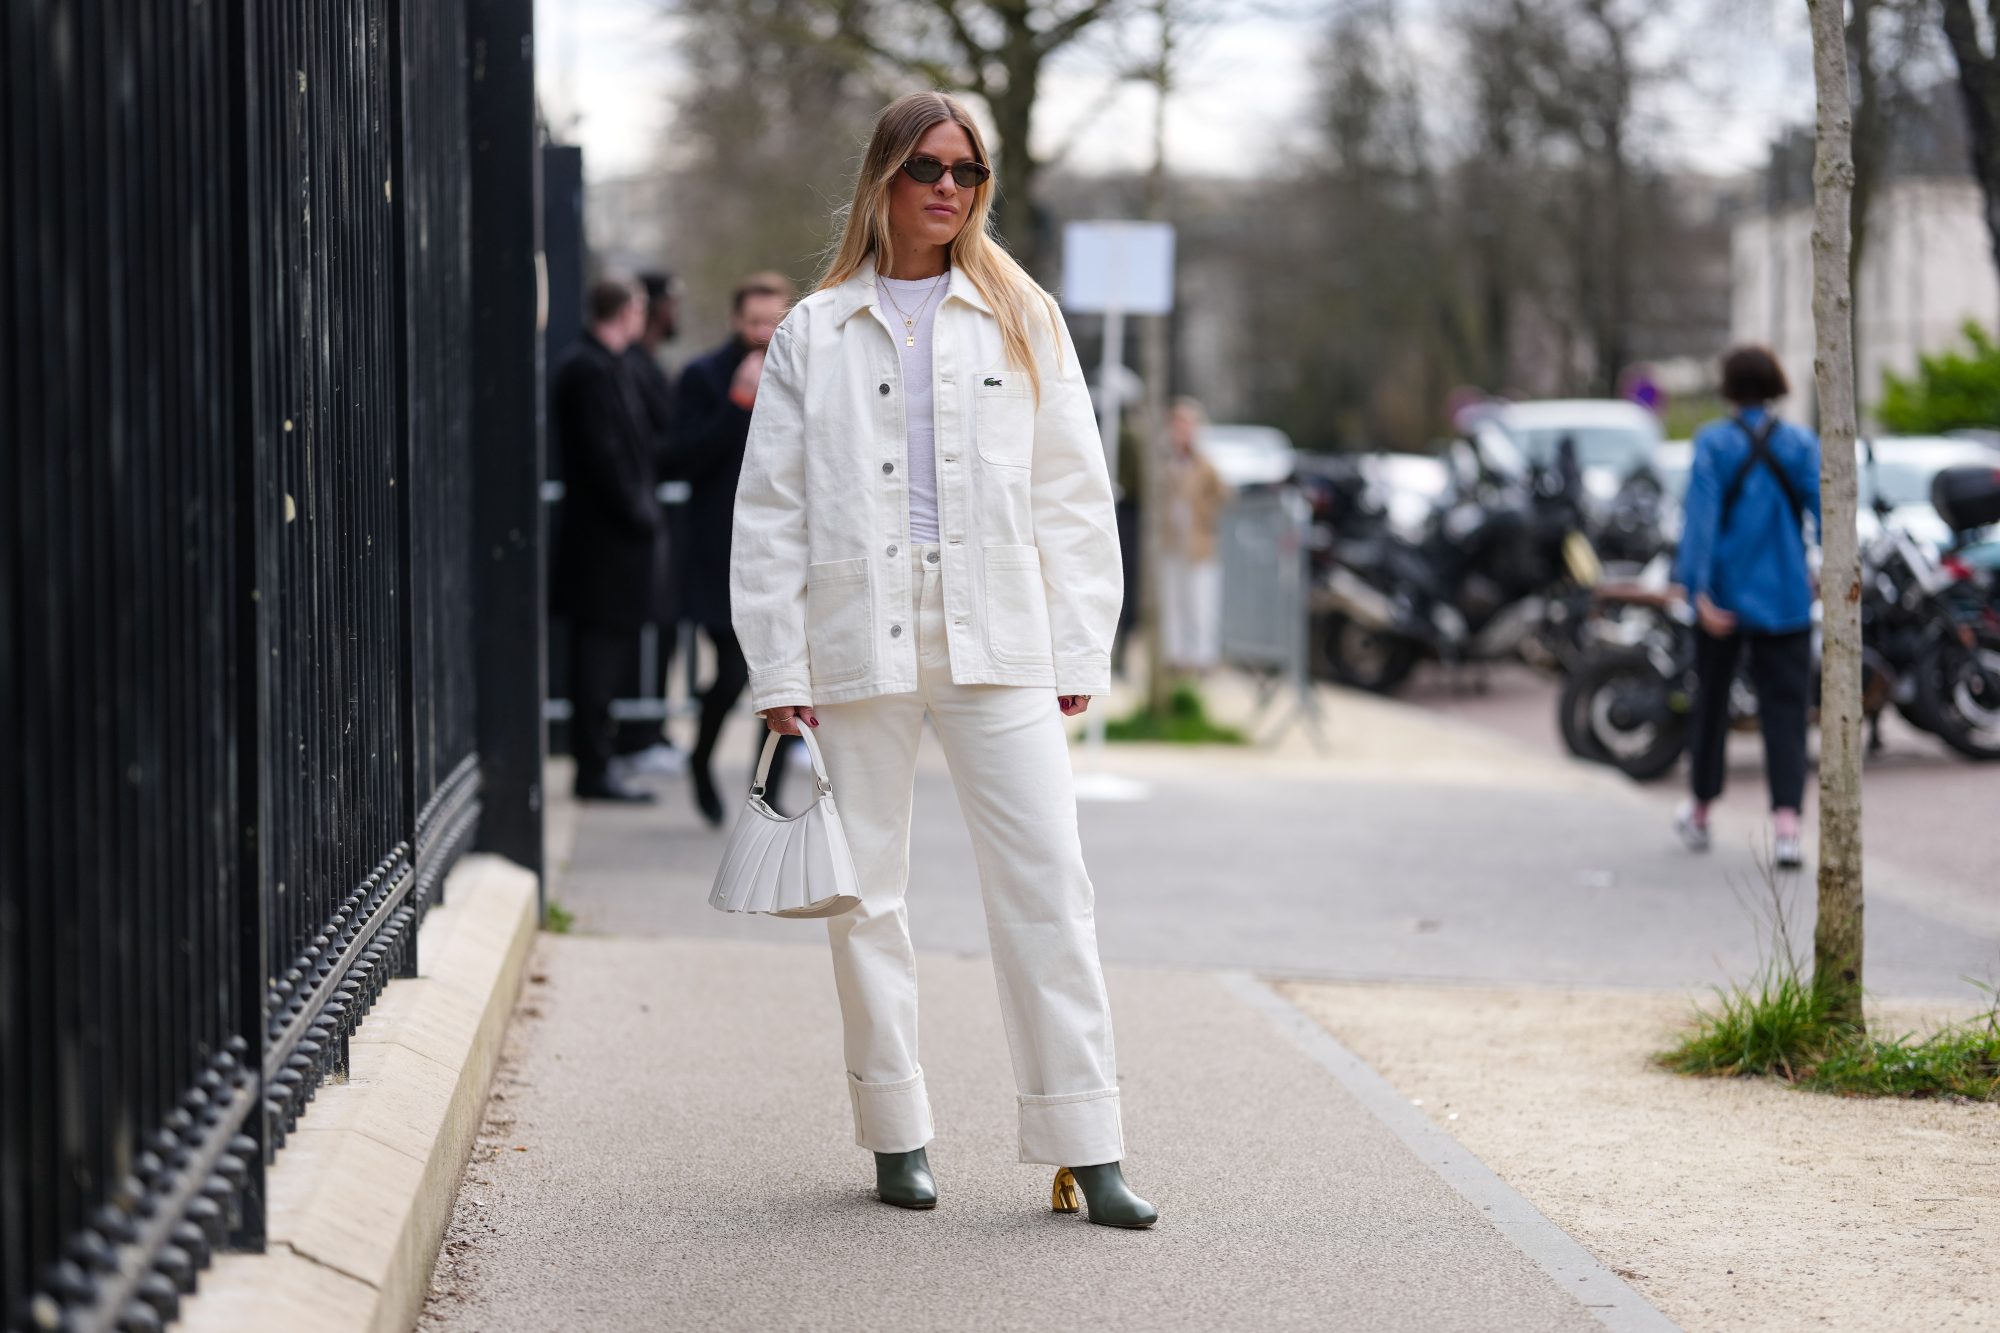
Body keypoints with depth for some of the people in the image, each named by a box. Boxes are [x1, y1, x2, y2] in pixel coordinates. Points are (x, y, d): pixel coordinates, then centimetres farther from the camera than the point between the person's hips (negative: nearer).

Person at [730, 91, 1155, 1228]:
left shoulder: (1022, 321, 11)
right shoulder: (815, 334, 9)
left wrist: (1078, 652, 2)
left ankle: (1087, 1146, -6)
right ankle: (897, 1133, 15)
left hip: (996, 639, 0)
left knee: (1048, 886, -7)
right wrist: (778, 669, -1)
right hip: (859, 637, 0)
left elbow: (1074, 495, 9)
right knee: (866, 890, 4)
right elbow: (771, 513, 6)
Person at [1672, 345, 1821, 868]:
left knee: (1711, 701, 17)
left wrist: (1699, 589, -18)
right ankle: (1786, 822, -17)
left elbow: (1701, 515, -13)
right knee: (1785, 711, 0)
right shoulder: (1802, 443, -1)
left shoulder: (1712, 443, -5)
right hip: (1786, 598, 0)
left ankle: (1701, 811, 32)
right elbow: (1823, 510, -7)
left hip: (1725, 596, 0)